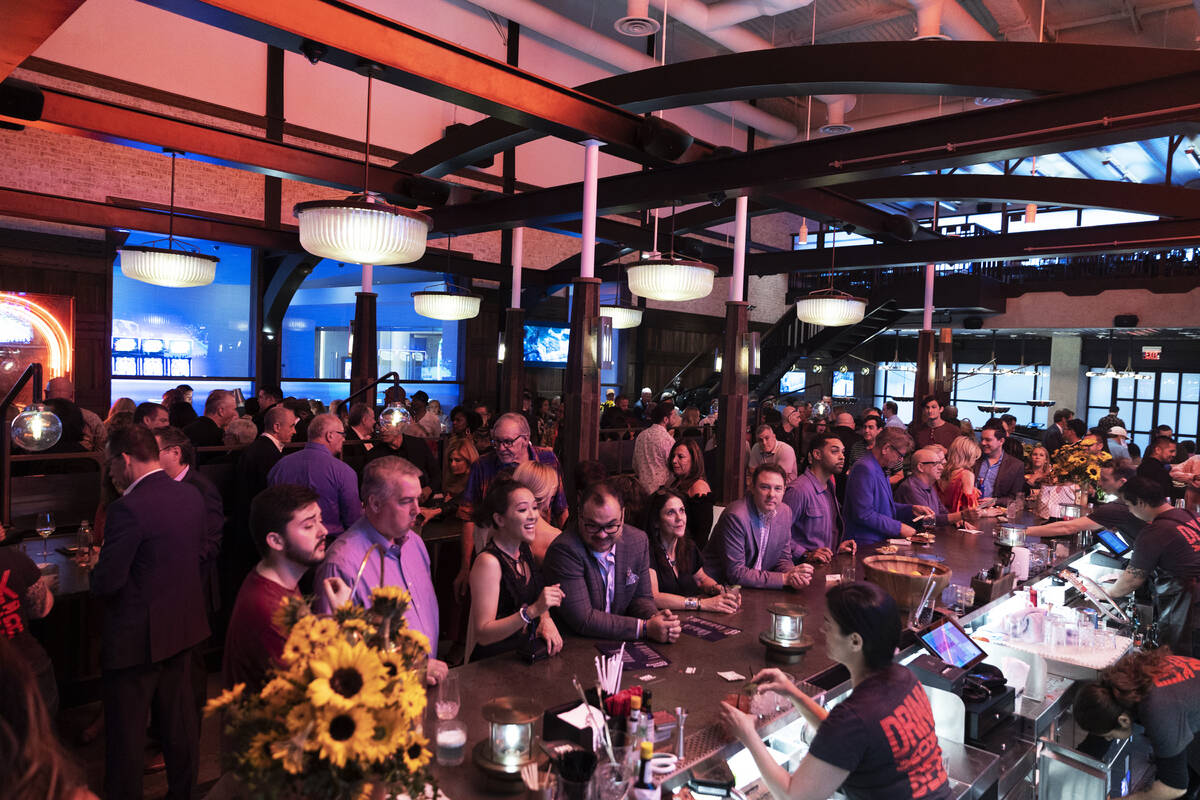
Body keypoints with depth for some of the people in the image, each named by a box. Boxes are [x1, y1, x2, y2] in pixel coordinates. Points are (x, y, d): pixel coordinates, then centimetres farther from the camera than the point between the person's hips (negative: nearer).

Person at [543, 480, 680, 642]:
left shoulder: (638, 541, 1)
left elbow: (641, 597, 11)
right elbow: (582, 620, -19)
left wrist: (655, 618, -11)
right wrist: (646, 628, -19)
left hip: (621, 643, 5)